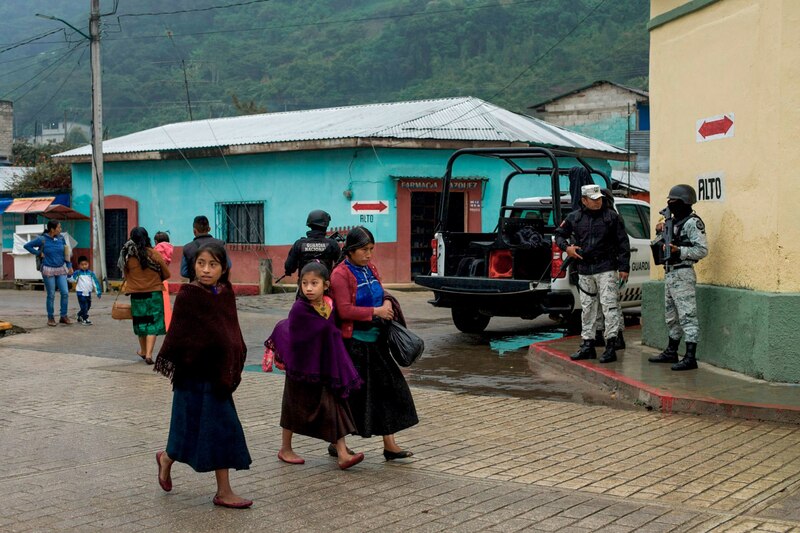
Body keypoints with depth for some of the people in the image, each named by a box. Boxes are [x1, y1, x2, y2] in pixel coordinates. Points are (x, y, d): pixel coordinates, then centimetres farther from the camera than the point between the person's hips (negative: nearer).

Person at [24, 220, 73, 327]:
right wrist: (39, 253, -4)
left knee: (65, 293, -3)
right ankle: (51, 318, 13)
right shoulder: (42, 239, -9)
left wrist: (69, 266, 10)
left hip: (61, 270, 4)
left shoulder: (61, 238, 3)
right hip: (49, 270, -4)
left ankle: (64, 316, 8)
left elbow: (66, 253, 13)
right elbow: (27, 246, 0)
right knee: (51, 295, 1)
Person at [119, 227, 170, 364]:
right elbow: (166, 274, -2)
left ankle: (143, 351, 33)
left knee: (141, 323, 18)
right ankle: (148, 354, -10)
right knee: (153, 324, 2)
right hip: (154, 293, -2)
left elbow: (125, 276, 2)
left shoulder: (128, 256, -7)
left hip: (136, 294, 2)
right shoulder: (154, 254, -9)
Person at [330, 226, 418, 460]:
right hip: (352, 343, -8)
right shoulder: (340, 274, -13)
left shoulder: (370, 268, 10)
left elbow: (381, 292, 22)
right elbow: (345, 310, -19)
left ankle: (390, 445, 10)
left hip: (375, 340, 8)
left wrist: (387, 302, 0)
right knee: (352, 394, 0)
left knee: (388, 388, 5)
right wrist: (375, 311, -18)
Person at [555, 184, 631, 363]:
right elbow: (559, 234, 21)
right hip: (584, 270, 4)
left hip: (606, 269, -4)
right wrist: (566, 247, 1)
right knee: (587, 308, 10)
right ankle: (587, 345, 18)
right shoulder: (574, 218, 8)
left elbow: (623, 243, 1)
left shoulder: (612, 217, 1)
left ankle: (611, 346, -8)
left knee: (609, 305, -8)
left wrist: (624, 268, -5)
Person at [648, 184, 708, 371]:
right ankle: (671, 352, 29)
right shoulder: (673, 221, 17)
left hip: (683, 274, -10)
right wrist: (661, 230, 8)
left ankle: (690, 357, -11)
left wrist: (678, 251, -24)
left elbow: (702, 250, -18)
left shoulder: (692, 223, -12)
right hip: (669, 273, 10)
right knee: (671, 315, 18)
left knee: (687, 315, -10)